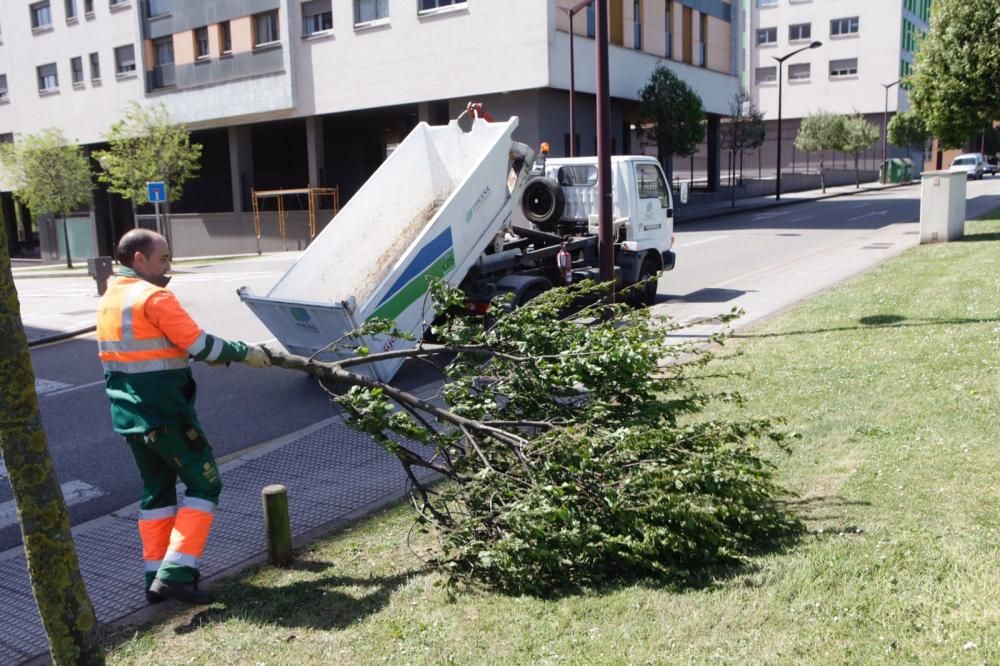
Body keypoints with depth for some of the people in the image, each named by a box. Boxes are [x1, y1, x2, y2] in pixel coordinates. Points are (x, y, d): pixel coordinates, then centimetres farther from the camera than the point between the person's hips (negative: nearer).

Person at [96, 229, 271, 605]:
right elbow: (198, 344, -18)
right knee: (204, 485, 1)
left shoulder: (110, 299, 13)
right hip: (165, 414, -9)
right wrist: (244, 353, -4)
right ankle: (176, 573, -4)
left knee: (157, 490, 17)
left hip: (130, 415, 9)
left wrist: (213, 356, 13)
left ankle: (156, 576, 20)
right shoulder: (154, 297, -15)